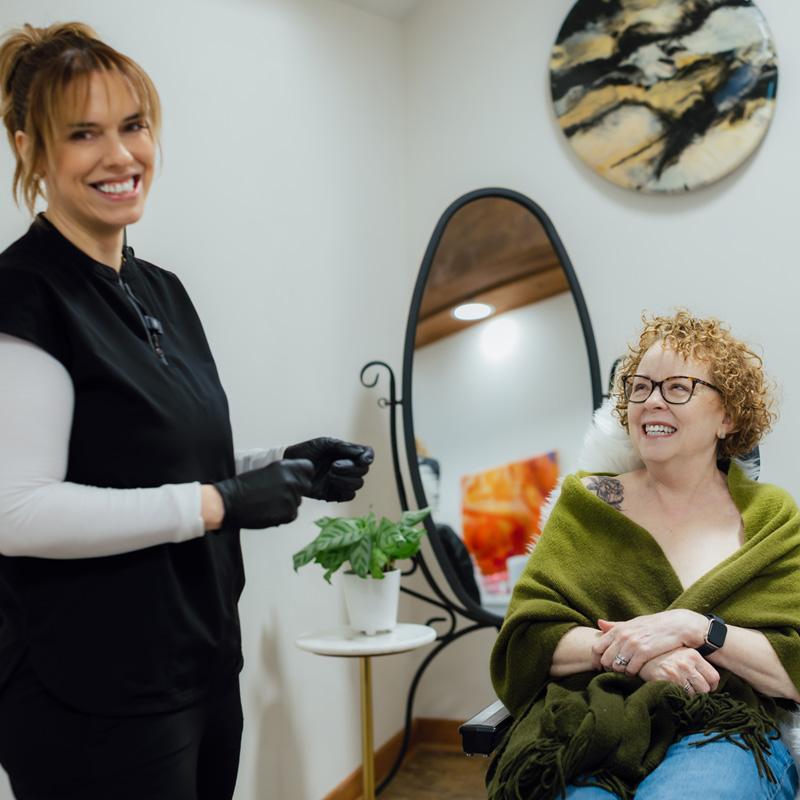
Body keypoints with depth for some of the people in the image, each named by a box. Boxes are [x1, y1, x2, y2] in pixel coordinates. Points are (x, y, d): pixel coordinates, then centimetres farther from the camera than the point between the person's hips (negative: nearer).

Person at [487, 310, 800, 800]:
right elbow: (525, 640, 4)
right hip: (593, 718, 1)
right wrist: (625, 651, -12)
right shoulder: (587, 504, 12)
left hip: (727, 729, -1)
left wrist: (695, 628, -12)